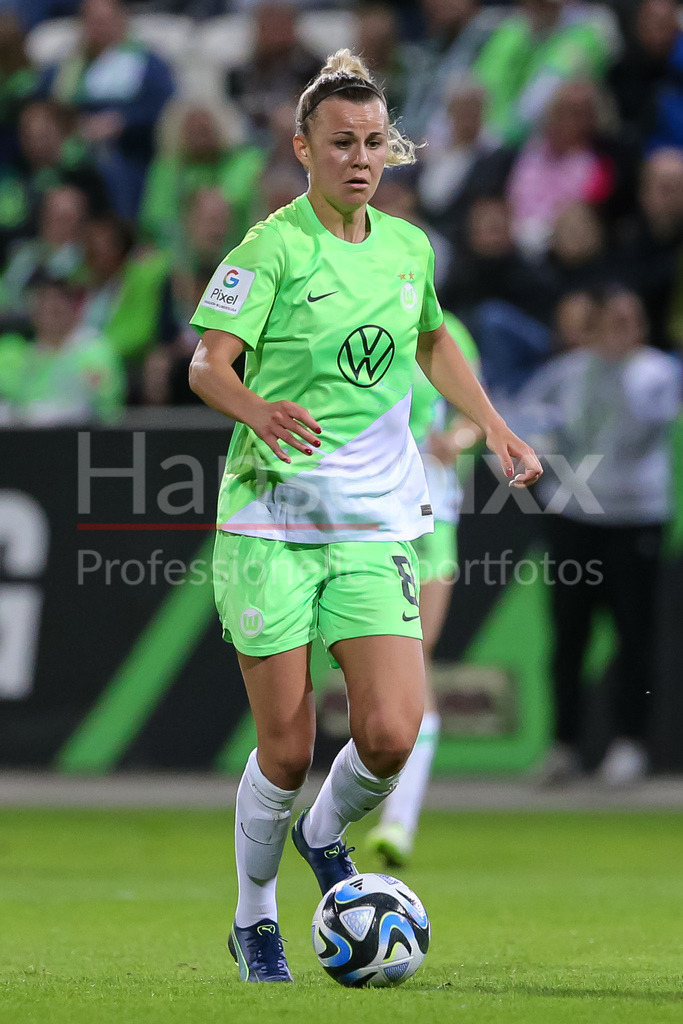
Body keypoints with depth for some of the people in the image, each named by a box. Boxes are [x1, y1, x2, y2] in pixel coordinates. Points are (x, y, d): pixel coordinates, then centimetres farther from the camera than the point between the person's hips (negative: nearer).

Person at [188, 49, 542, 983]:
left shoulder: (409, 247, 8)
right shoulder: (273, 247, -9)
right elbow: (206, 364, -18)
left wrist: (494, 426, 19)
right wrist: (257, 409, -38)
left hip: (375, 527, 4)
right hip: (271, 522, -4)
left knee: (390, 735, -11)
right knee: (287, 749, -2)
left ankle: (327, 836, 22)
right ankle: (254, 922, 21)